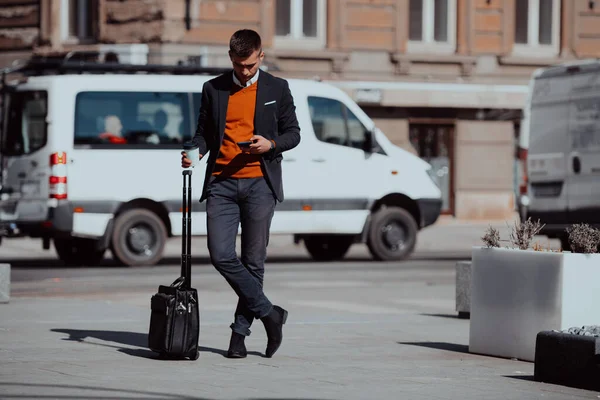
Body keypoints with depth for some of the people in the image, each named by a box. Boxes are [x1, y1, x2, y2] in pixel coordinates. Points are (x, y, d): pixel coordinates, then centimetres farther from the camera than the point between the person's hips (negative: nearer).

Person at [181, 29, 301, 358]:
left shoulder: (277, 89, 8)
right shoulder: (213, 89, 11)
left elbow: (293, 133, 10)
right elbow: (203, 131, 16)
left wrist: (270, 144, -10)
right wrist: (194, 151, -5)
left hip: (259, 183, -1)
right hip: (221, 183, 2)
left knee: (252, 261, 1)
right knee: (221, 256, -10)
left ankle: (240, 330, 11)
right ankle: (269, 313, 2)